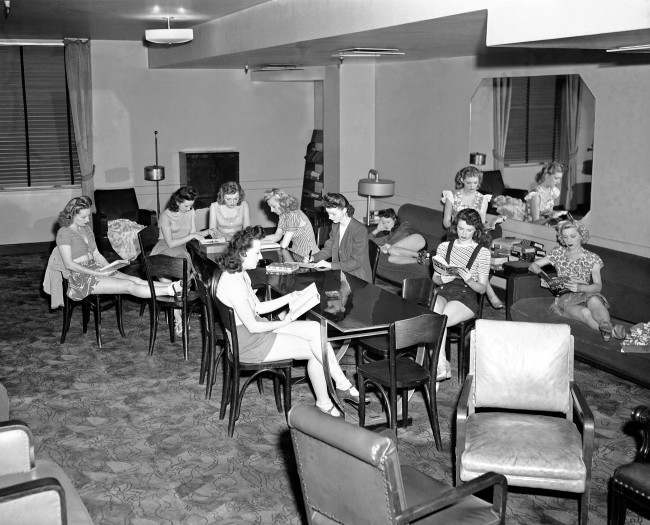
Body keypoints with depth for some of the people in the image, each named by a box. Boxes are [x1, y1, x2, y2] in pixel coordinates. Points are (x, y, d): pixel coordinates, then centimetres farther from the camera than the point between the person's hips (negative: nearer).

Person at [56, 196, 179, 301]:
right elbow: (69, 264, -15)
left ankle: (171, 286, -27)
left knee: (135, 280, -13)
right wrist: (96, 273, -18)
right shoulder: (64, 233, -9)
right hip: (81, 278, -8)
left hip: (95, 270, 8)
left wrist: (110, 267, -1)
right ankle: (170, 290, -33)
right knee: (129, 286, -22)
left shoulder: (86, 229, 17)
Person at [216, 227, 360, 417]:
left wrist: (290, 297, 4)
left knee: (315, 329, -5)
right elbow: (252, 326, -23)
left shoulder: (239, 274, 7)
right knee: (316, 349, -9)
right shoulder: (232, 284, -26)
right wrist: (283, 323, -11)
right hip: (249, 343, -9)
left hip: (259, 328, 9)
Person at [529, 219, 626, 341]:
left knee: (594, 300, -41)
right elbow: (533, 266, 15)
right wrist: (540, 272, -11)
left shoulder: (592, 258, 8)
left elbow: (598, 286, -2)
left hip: (586, 294, 0)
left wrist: (579, 287, -23)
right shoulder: (558, 253, 14)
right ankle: (612, 332, -46)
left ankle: (608, 328, -52)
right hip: (565, 298, 0)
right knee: (585, 313, -37)